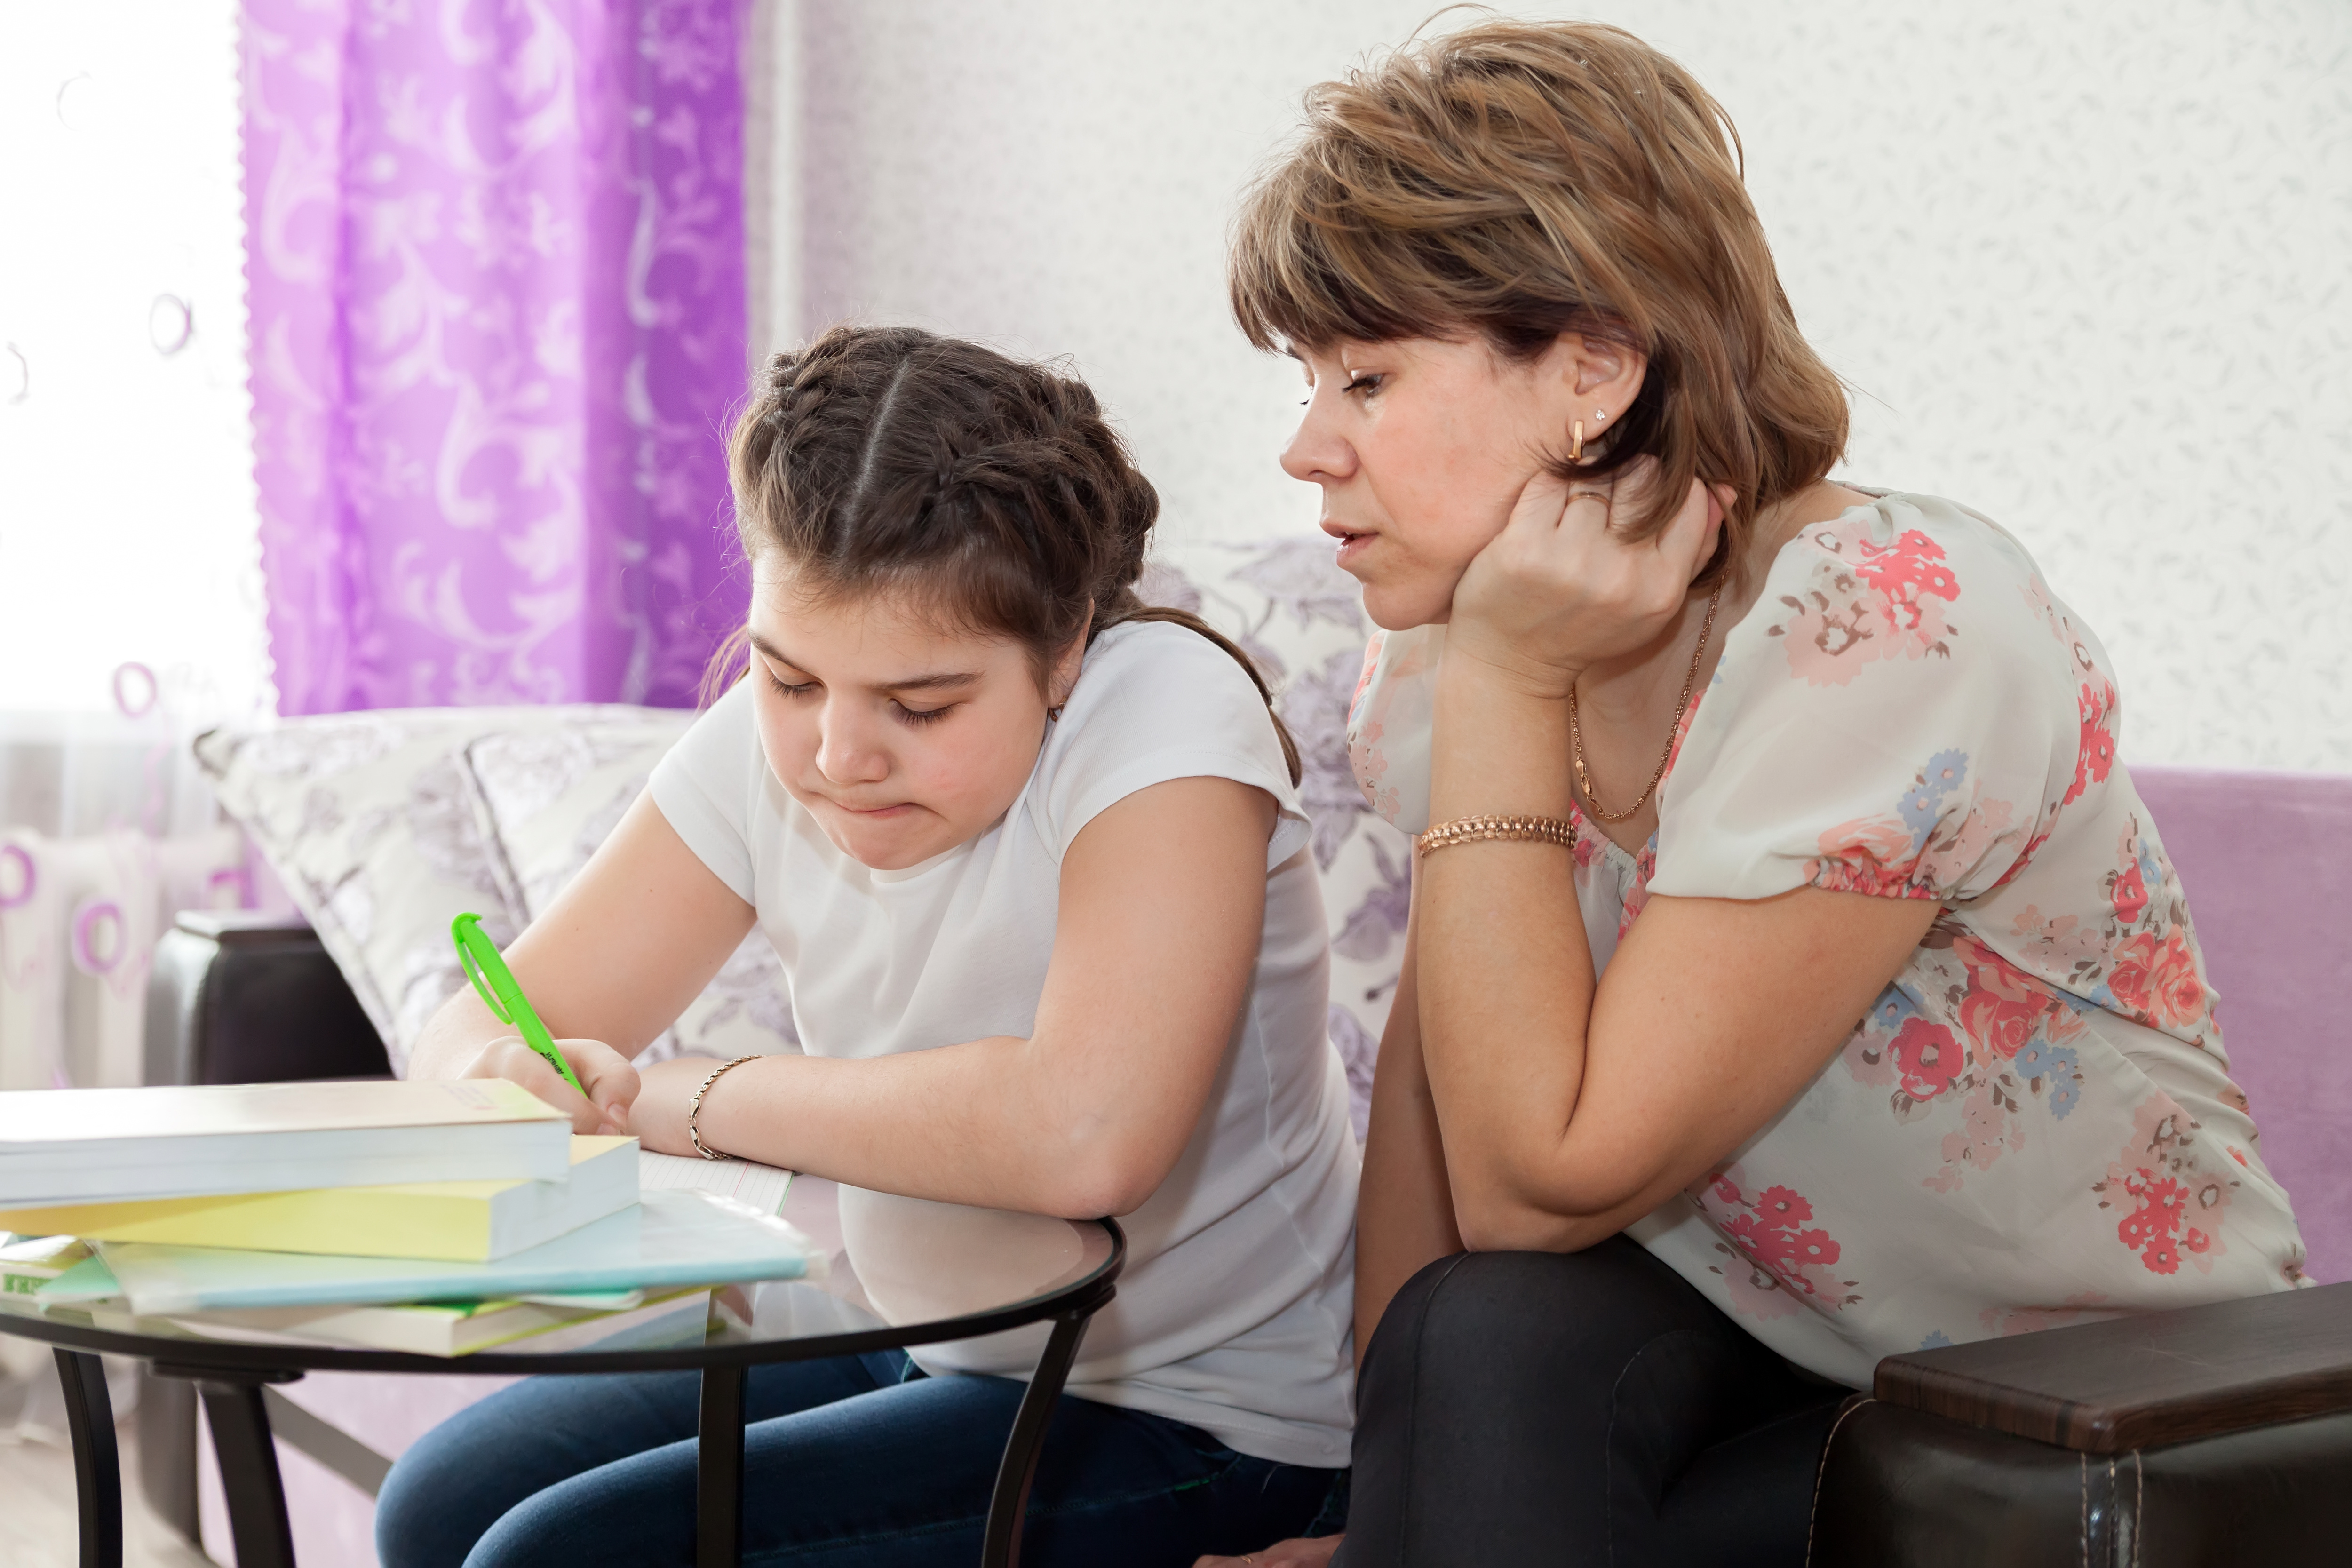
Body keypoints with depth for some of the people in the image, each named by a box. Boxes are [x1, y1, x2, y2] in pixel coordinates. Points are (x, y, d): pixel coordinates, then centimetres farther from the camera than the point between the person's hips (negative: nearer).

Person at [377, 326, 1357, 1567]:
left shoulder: (1166, 707, -24)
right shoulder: (773, 742, -6)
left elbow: (1082, 1136, -39)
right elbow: (473, 1031, -2)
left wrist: (693, 1100, -26)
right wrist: (507, 1074, -27)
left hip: (1191, 1416, -7)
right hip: (925, 1345, 7)